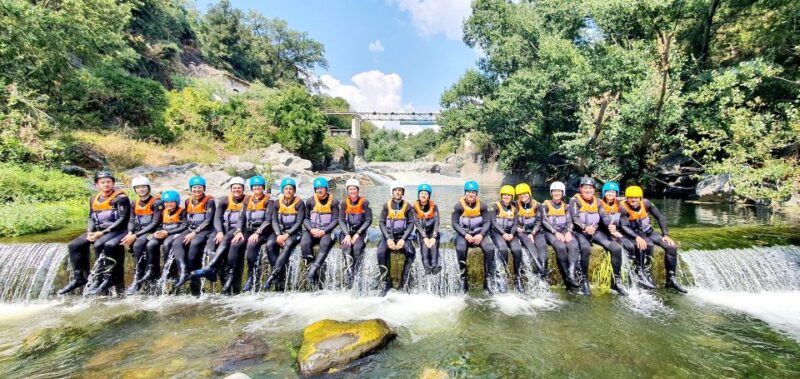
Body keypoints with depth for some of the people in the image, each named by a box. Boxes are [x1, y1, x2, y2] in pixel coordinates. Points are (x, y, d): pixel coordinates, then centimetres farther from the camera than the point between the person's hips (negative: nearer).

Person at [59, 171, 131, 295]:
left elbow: (122, 220, -15)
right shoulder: (94, 199, 15)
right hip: (98, 230, 8)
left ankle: (100, 279, -22)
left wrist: (103, 232, -19)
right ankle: (79, 278, 0)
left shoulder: (121, 198, -8)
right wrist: (90, 232, -4)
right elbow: (91, 218, 16)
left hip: (116, 230, -8)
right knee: (74, 245, -6)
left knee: (99, 245, -31)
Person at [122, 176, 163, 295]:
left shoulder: (156, 202, -7)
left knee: (138, 244, -31)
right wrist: (130, 233, -15)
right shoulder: (135, 204, 13)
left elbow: (155, 223, -15)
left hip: (153, 232, -7)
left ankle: (137, 279, -23)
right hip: (138, 233, 8)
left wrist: (136, 235, -20)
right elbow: (132, 221, 6)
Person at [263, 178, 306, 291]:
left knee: (288, 244, -35)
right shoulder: (277, 203, 6)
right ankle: (280, 274, -26)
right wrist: (278, 235, -16)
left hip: (294, 232, -3)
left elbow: (299, 222, -9)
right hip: (279, 231, 3)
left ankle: (273, 274, -38)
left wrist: (287, 235, -20)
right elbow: (274, 221, 1)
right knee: (270, 244, -28)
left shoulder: (299, 203, -2)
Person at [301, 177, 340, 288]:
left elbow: (335, 220, -1)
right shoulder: (310, 201, 8)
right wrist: (311, 229, -11)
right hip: (311, 230, 2)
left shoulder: (333, 202, 3)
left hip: (326, 231, -2)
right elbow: (305, 218, 8)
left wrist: (324, 231, -13)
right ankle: (313, 268, -25)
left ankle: (312, 270, -37)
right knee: (304, 244, -30)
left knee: (325, 244, -35)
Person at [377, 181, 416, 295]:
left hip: (402, 236, 0)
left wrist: (403, 239, -13)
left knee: (411, 252, -29)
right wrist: (388, 238, -12)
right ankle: (387, 282, -14)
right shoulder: (387, 205, 5)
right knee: (381, 252, -29)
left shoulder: (407, 206, 4)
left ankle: (404, 281, -15)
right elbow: (381, 223, 2)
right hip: (388, 235, 0)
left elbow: (411, 224, 1)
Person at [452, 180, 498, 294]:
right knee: (460, 249, -33)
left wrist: (481, 235, -16)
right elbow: (455, 223, -5)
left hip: (479, 233, 2)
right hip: (463, 233, -1)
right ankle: (463, 279, -20)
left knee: (490, 249, -26)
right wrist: (465, 235, -17)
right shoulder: (459, 206, -3)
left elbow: (487, 222, 1)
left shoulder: (482, 206, 3)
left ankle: (488, 280, -13)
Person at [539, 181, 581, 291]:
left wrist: (569, 232, -13)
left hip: (564, 231, 4)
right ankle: (567, 276, -23)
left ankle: (571, 275, -36)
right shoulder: (545, 205, 4)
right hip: (550, 232, -3)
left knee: (573, 246, -29)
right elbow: (544, 221, -7)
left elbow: (569, 221, 8)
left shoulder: (565, 206, 16)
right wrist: (556, 232, -19)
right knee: (561, 247, -33)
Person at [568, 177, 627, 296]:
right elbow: (575, 218, -16)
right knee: (586, 249, -37)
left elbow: (604, 216, 1)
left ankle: (617, 281, 0)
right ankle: (584, 280, -20)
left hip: (596, 231, 5)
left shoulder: (597, 201, 12)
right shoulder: (575, 200, -5)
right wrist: (585, 227, -35)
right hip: (580, 232, -5)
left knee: (617, 248, -14)